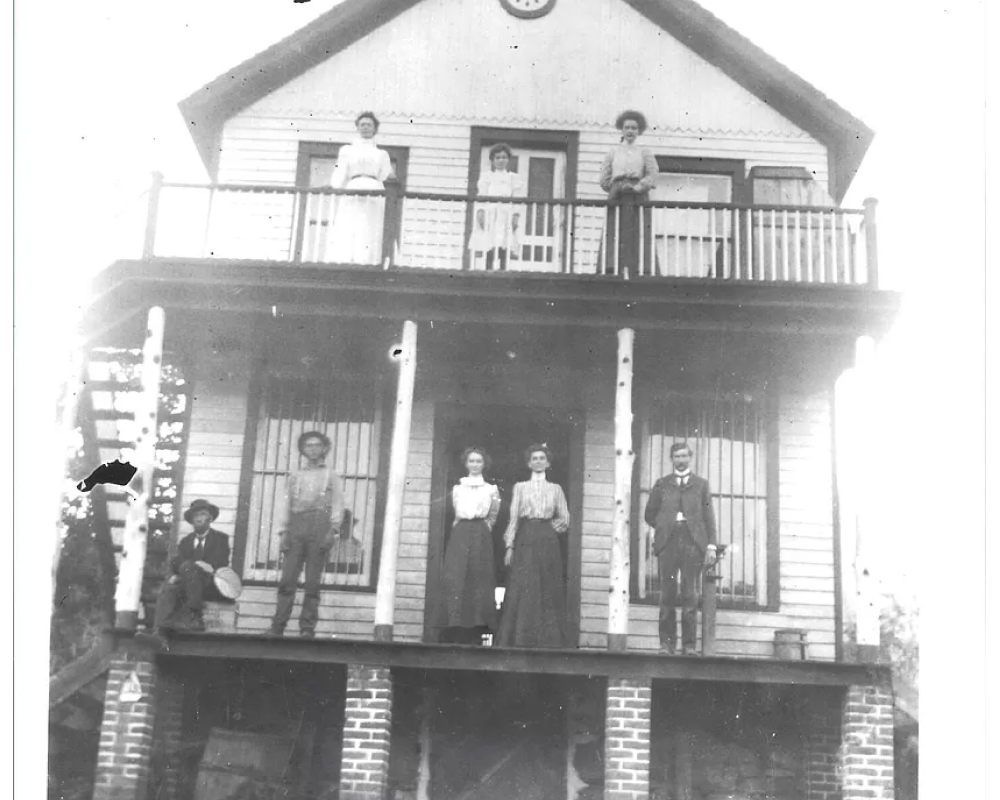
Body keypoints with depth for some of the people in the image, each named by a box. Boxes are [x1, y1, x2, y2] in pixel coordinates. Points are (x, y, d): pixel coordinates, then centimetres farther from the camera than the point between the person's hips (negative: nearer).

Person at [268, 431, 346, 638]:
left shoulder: (331, 477, 14)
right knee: (287, 580, -5)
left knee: (313, 582, -6)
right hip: (296, 526, 2)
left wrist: (333, 530, -9)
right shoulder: (295, 477, 22)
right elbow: (287, 506, 17)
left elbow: (338, 506, 5)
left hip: (319, 525, -2)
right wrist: (284, 532, 5)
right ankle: (277, 628, -6)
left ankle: (307, 628, -4)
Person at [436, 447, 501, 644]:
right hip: (460, 535, 1)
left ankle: (474, 638, -8)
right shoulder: (457, 488, 16)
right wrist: (463, 530, 5)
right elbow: (457, 514, 17)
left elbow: (492, 517, 10)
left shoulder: (491, 489, 12)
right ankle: (454, 634, -12)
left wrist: (482, 529, 1)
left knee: (479, 582, -7)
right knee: (455, 580, -11)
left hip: (481, 538, -1)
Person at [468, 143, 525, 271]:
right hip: (489, 216, 0)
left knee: (504, 253, -7)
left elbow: (518, 199, 5)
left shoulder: (514, 179, 13)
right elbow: (481, 197, 5)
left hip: (506, 218, 0)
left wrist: (516, 216, -7)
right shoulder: (486, 178, 13)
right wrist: (480, 212, -10)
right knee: (490, 252, -7)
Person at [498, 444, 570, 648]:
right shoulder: (520, 487, 11)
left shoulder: (555, 489, 14)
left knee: (548, 591, -3)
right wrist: (510, 546, -3)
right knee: (522, 590, -8)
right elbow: (513, 517, 5)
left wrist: (552, 526, -1)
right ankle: (519, 640, -6)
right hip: (525, 541, -1)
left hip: (548, 542, 1)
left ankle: (547, 641, 0)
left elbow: (565, 519, 14)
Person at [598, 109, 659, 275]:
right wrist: (618, 187, 0)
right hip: (617, 200, 0)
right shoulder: (613, 152, 18)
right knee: (616, 235, -12)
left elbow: (653, 175, 1)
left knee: (639, 235, -11)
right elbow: (604, 180, 13)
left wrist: (638, 186, -13)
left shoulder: (645, 153, 16)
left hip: (639, 198, 0)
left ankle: (642, 272, -16)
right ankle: (613, 271, -18)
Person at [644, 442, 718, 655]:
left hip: (693, 542, -1)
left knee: (690, 596, -3)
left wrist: (711, 545, -1)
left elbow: (709, 517, 8)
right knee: (667, 595, -1)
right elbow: (650, 514, 18)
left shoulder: (701, 484, 14)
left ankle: (689, 644, 0)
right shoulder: (662, 484, 16)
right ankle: (667, 643, 3)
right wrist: (665, 526, 3)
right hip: (668, 542, 1)